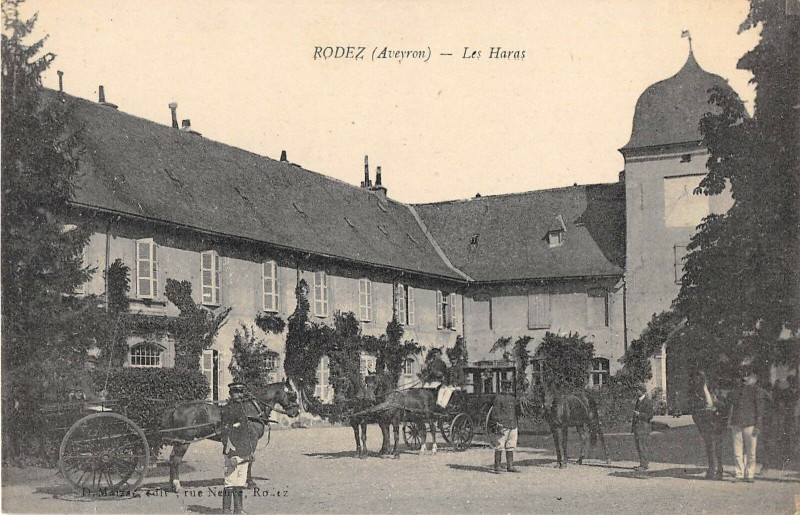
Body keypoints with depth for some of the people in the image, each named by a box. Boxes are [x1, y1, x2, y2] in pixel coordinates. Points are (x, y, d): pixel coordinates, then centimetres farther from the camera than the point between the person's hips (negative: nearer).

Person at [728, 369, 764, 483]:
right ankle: (739, 474, 7)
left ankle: (750, 475, 7)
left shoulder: (756, 391, 5)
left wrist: (758, 426, -6)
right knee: (737, 451, 1)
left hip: (750, 425, -4)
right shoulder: (736, 391, 18)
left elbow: (760, 409, 1)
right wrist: (729, 423, 11)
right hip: (736, 425, 4)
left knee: (750, 452, -2)